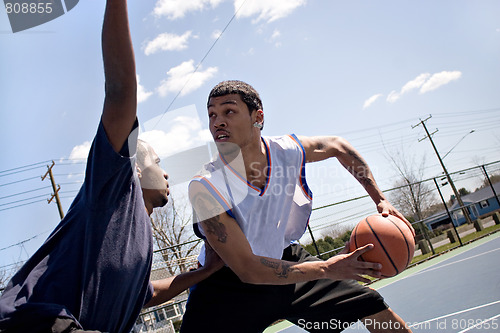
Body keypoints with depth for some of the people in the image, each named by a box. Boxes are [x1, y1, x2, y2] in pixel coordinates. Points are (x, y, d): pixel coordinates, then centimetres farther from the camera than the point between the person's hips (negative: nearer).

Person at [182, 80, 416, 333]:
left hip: (284, 260, 4)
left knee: (375, 309, 5)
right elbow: (247, 269, -29)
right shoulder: (205, 187, -29)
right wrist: (327, 269, -30)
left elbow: (337, 146, 5)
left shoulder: (286, 150, -17)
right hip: (230, 284, -3)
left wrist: (380, 200, -1)